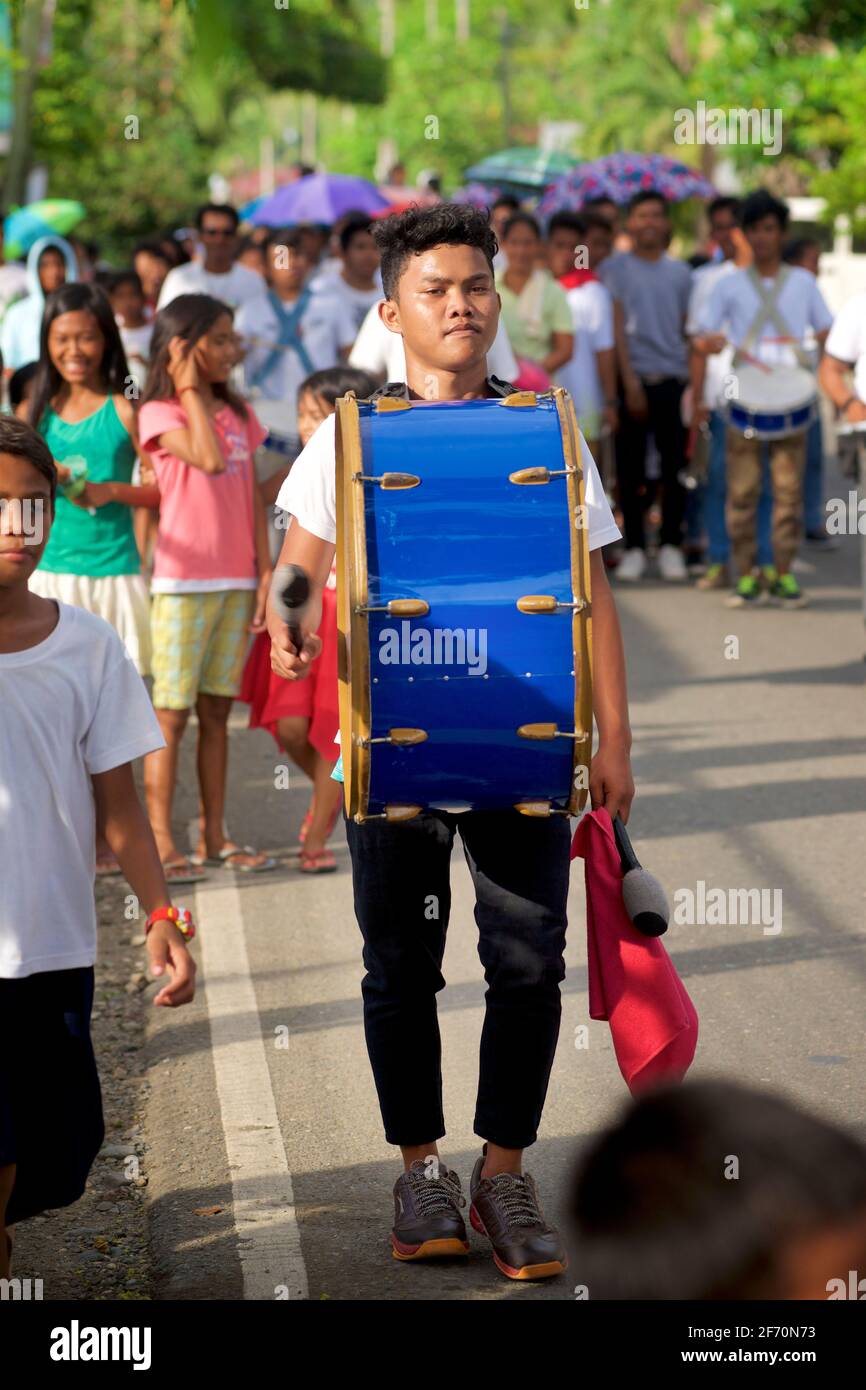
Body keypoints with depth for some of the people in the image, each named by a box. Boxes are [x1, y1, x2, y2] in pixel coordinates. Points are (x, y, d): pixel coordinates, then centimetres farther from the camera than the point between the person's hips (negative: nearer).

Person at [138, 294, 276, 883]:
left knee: (217, 711, 10)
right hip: (182, 583, -6)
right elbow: (209, 459, -23)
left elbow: (253, 498, 12)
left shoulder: (239, 413, 12)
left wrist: (266, 570, 4)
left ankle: (215, 836, 15)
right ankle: (162, 843, -2)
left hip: (236, 583, 6)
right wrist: (191, 389, -13)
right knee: (171, 713, -4)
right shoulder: (159, 413, -5)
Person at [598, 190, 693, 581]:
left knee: (675, 466, 1)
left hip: (674, 381, 2)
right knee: (630, 467, 0)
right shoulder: (615, 268, 4)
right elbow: (617, 326, -3)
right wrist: (630, 382, -10)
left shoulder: (680, 272, 13)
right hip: (633, 378, -2)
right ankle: (634, 547, 7)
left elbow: (689, 329, 14)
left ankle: (670, 545, 10)